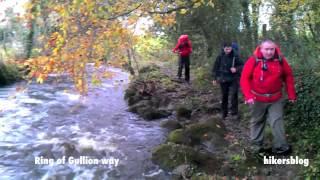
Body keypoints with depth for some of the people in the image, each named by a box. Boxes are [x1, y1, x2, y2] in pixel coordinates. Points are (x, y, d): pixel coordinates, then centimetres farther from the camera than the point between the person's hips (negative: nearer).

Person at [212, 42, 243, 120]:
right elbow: (215, 67, 1)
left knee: (234, 95, -8)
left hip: (233, 79, -1)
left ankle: (234, 112, 4)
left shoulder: (235, 56, -9)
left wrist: (236, 69, -20)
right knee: (224, 96, 12)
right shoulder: (220, 57, -7)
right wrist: (215, 78, 2)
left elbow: (241, 65, 0)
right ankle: (224, 113, 25)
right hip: (223, 79, 1)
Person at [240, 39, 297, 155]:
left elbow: (288, 76, 6)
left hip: (276, 99, 1)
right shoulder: (253, 60, -13)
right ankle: (256, 146, 26)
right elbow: (244, 79, -12)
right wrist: (248, 95, -22)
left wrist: (291, 94, 3)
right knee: (257, 122, 13)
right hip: (257, 99, -1)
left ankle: (281, 147, 10)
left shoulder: (280, 60, -5)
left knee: (277, 122, -1)